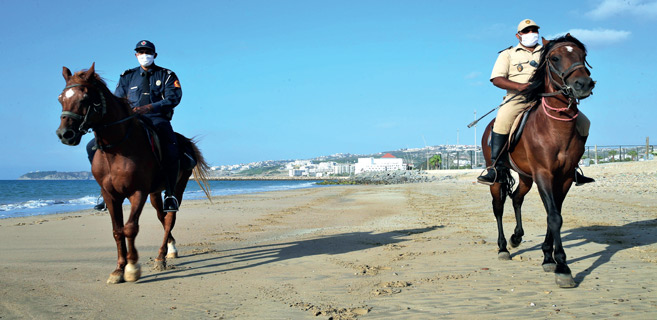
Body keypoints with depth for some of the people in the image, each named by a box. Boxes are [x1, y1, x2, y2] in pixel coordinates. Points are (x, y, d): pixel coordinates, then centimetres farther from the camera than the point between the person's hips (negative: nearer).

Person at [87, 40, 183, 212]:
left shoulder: (166, 75, 10)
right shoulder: (127, 76, 20)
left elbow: (173, 98, -6)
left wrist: (149, 107, -20)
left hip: (157, 120, -4)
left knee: (170, 152, -37)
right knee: (93, 146, -10)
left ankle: (170, 194, -23)